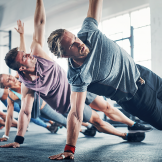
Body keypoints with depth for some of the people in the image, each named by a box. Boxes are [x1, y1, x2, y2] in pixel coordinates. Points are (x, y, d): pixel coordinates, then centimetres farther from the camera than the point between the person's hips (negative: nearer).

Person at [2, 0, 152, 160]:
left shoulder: (37, 54, -22)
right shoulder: (26, 86, -26)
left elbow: (39, 24, -24)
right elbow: (25, 111, -23)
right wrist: (18, 140, -28)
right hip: (69, 104, -3)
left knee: (106, 108, 12)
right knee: (97, 120, 3)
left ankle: (134, 124, 34)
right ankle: (126, 136, 27)